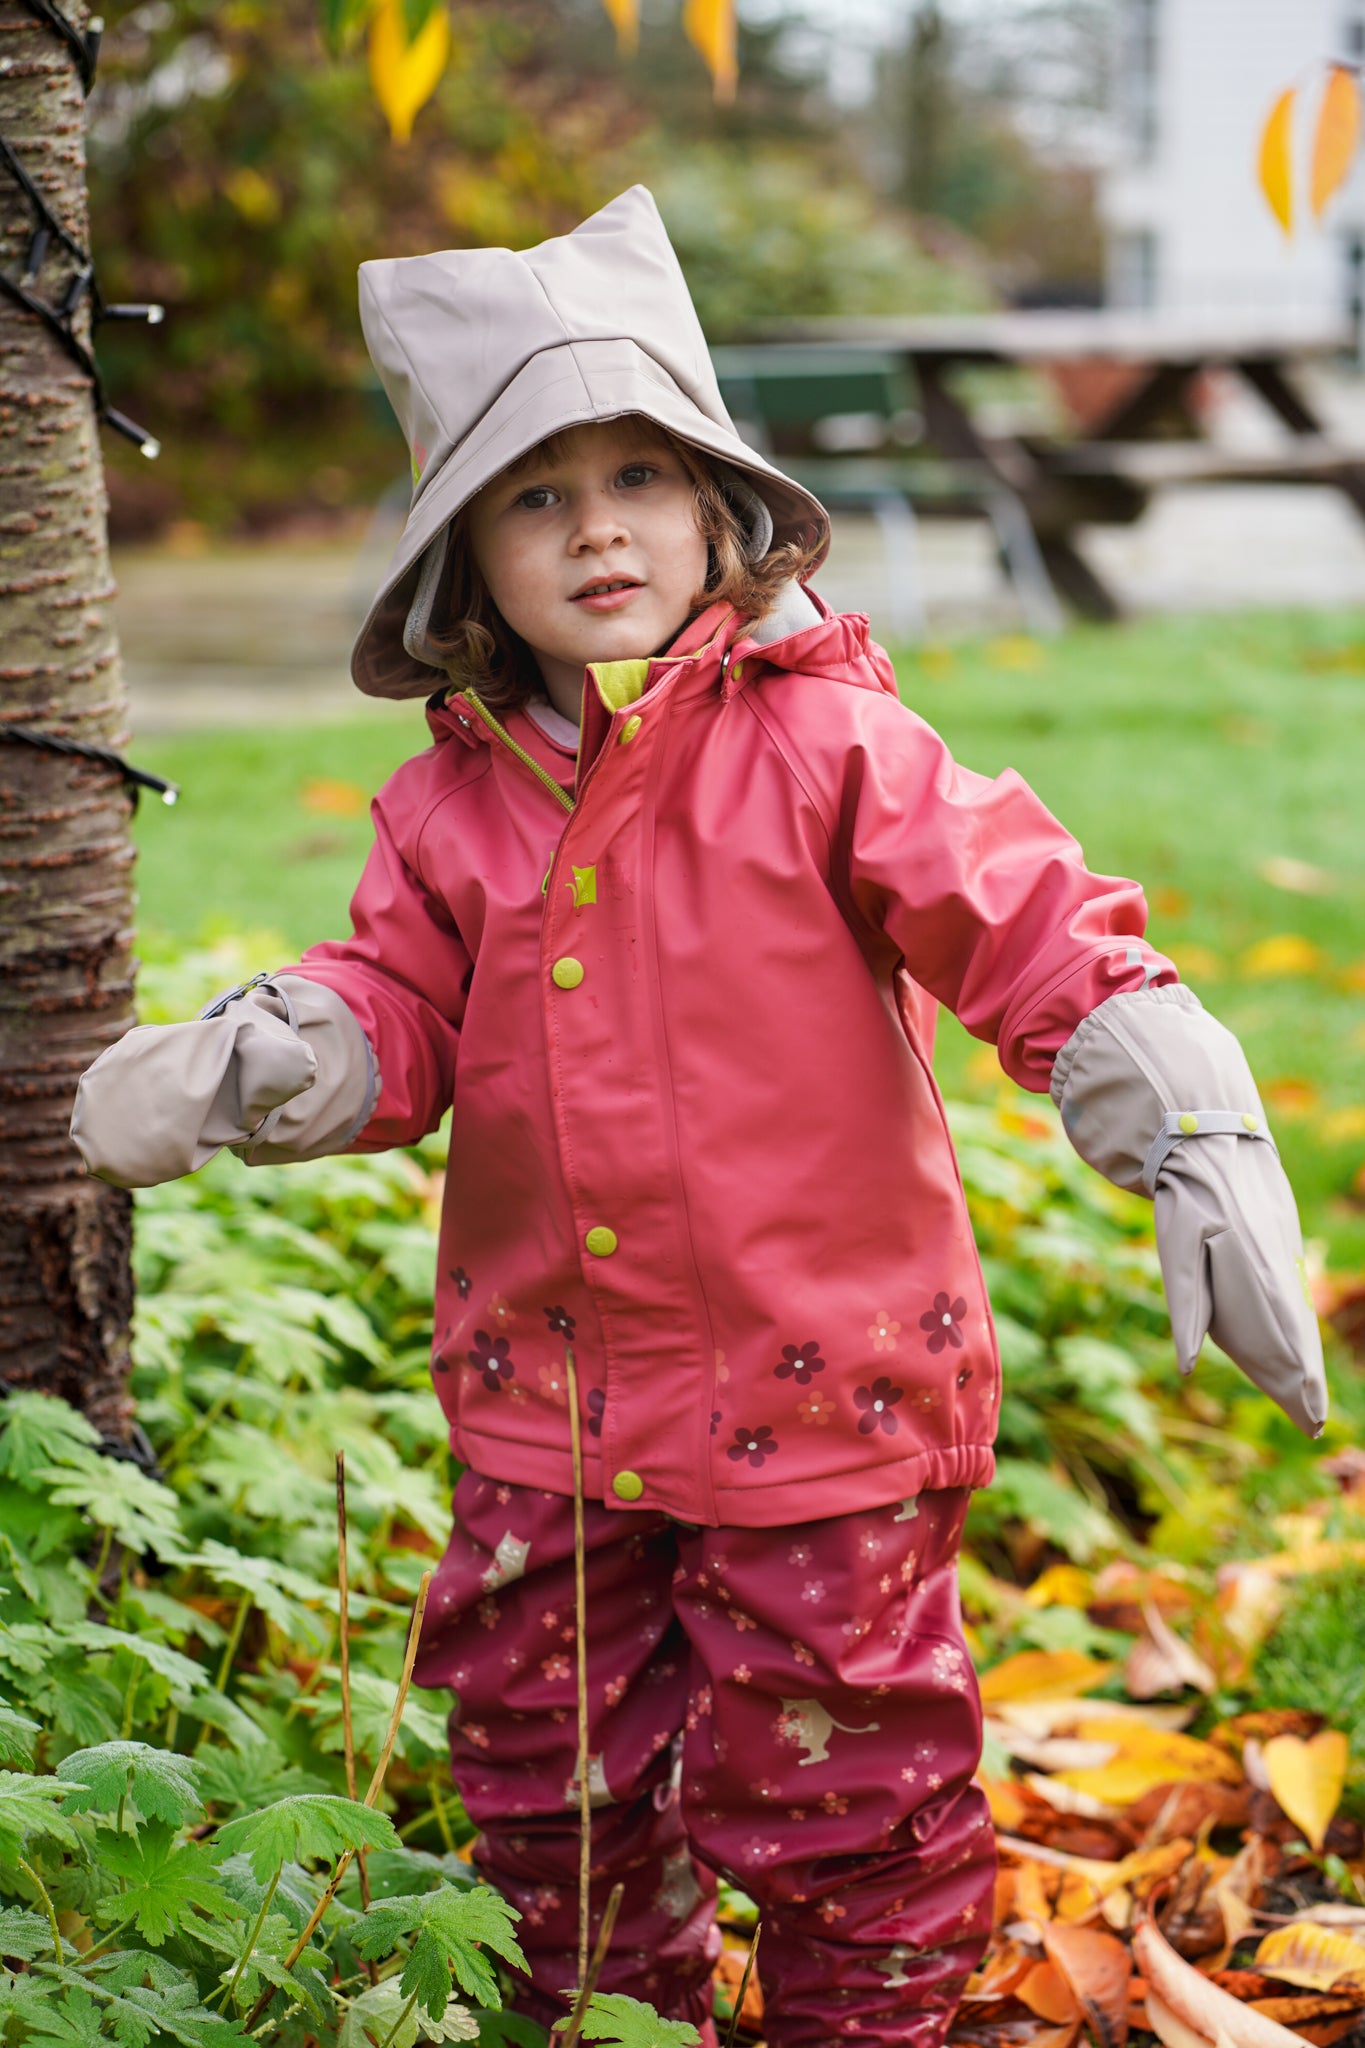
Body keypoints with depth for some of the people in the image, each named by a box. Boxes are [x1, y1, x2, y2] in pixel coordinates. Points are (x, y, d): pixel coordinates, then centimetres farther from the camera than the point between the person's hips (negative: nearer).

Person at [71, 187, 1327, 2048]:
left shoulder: (824, 747, -11)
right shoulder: (453, 801, 2)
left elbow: (1041, 936, -13)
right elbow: (402, 1005, 8)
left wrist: (1198, 1147, -21)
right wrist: (253, 1062, -13)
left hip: (821, 1384, -4)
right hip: (548, 1397, 5)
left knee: (827, 1767, 7)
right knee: (548, 1769, 16)